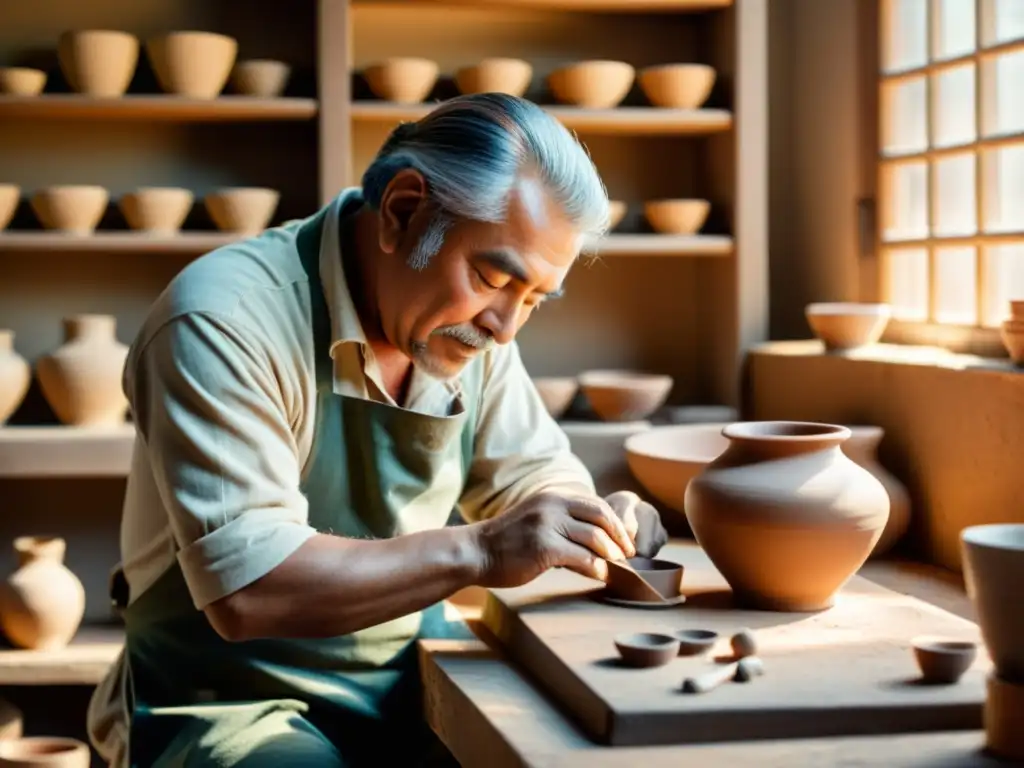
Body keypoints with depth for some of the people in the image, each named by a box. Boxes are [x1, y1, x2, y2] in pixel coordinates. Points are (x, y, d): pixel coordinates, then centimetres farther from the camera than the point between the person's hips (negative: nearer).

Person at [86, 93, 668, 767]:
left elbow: (535, 471, 13)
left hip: (417, 681, 6)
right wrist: (477, 551, -33)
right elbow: (247, 590, -30)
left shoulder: (467, 319, -1)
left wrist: (595, 523, -9)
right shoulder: (224, 322, -23)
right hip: (241, 703, -6)